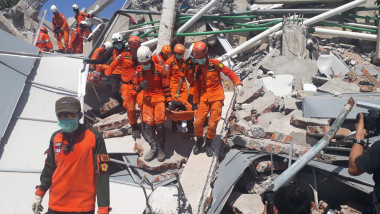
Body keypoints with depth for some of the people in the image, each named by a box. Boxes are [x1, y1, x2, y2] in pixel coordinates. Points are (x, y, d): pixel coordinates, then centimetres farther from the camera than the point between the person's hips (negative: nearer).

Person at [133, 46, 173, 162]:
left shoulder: (159, 69, -7)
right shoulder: (139, 70, 3)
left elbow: (165, 86, 0)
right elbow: (135, 85, 10)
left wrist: (169, 100, -4)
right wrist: (139, 87, -14)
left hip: (159, 98, -3)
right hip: (147, 99, 3)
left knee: (159, 124, -11)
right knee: (148, 124, -5)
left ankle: (161, 149, 5)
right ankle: (153, 148, 10)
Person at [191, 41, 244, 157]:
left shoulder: (215, 64, -4)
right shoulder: (198, 69, 10)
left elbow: (229, 72, -5)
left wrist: (238, 84, -18)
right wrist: (196, 102, 17)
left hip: (216, 98, -4)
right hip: (204, 98, 4)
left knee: (212, 124, -4)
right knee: (198, 122, -4)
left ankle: (208, 144, 17)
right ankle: (199, 142, 19)